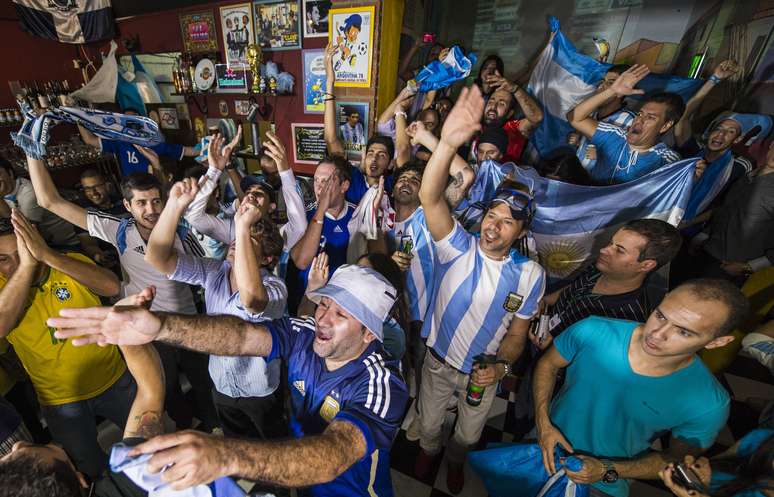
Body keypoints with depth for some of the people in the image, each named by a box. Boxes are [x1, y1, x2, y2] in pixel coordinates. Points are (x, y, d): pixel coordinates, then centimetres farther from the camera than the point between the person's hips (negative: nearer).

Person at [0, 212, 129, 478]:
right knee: (91, 467, 21)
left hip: (114, 380, 0)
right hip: (61, 401, 0)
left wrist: (46, 255, -38)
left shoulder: (71, 262, -12)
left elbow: (112, 287, -32)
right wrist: (26, 264, -36)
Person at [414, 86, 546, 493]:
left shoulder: (530, 275, -15)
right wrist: (447, 144, -56)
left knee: (469, 433, 27)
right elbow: (430, 197, -41)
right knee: (429, 423, 24)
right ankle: (429, 451, 63)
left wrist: (501, 366, -24)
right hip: (438, 362, -1)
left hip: (483, 372, 1)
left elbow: (517, 334, -6)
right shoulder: (458, 248, -23)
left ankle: (455, 461, 64)